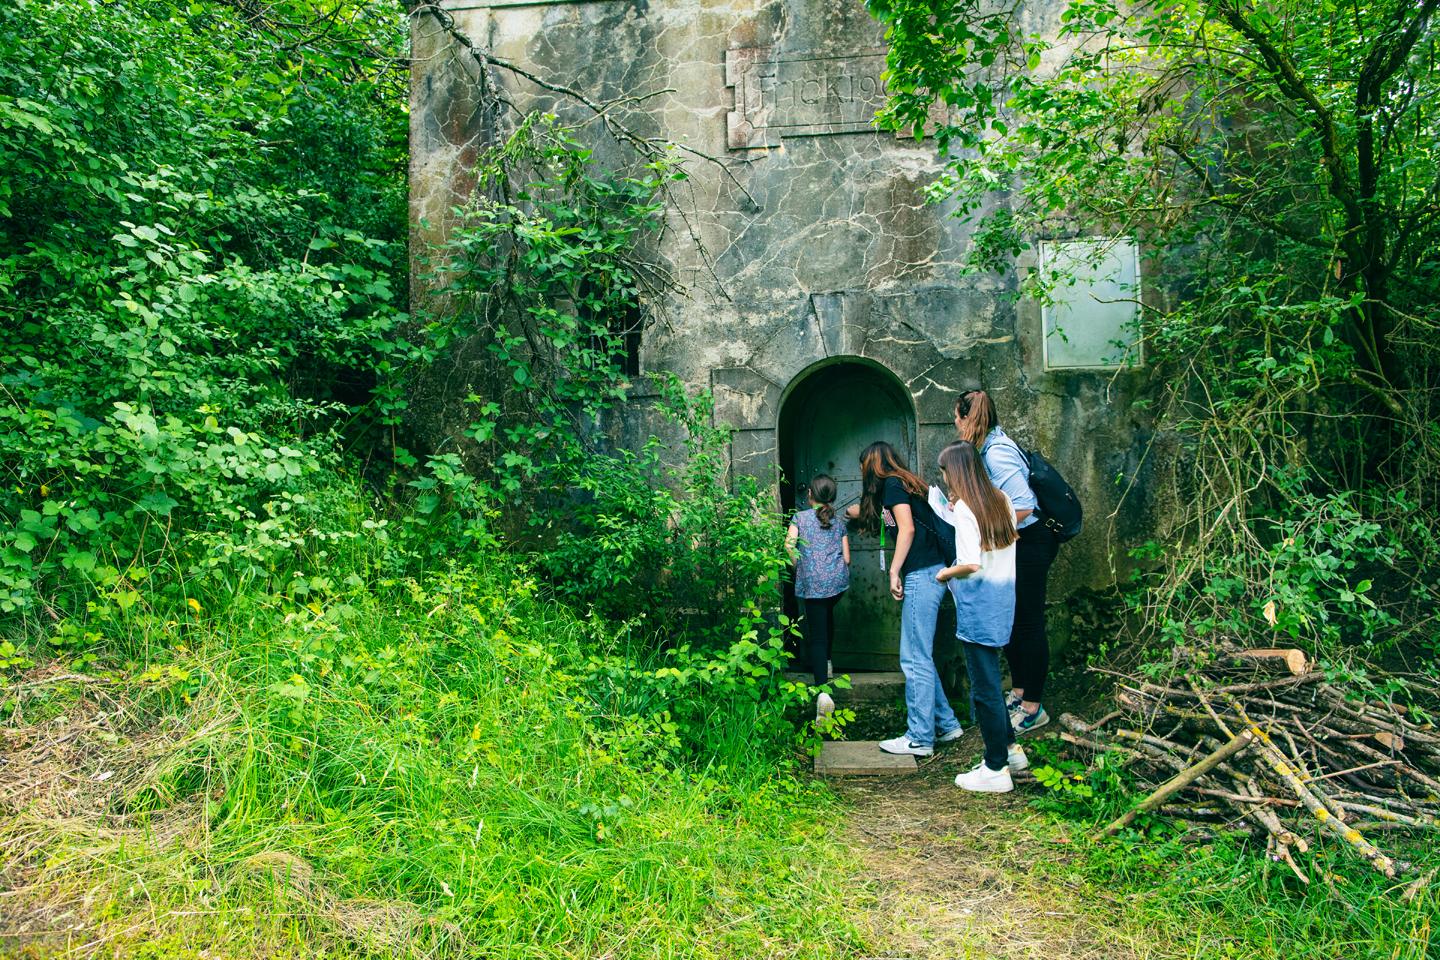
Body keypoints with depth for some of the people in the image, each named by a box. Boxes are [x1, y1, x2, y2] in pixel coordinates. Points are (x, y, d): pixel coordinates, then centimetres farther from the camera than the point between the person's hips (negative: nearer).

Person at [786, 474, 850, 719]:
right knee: (827, 615, 34)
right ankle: (827, 662, 41)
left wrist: (799, 569, 5)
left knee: (817, 636, -6)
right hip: (838, 582, 4)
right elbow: (847, 558, 10)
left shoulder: (801, 517, 4)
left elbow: (789, 544, -10)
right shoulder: (838, 524, 13)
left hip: (813, 584, -3)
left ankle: (822, 691, -22)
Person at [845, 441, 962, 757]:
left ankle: (920, 737, -2)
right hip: (931, 573, 9)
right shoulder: (903, 484, 24)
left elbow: (907, 528, -16)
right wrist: (843, 512, 60)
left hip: (923, 574, -9)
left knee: (915, 658, -6)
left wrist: (894, 571, -14)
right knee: (920, 656, 13)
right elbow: (866, 508, 44)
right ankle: (946, 723, 19)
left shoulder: (892, 483, -3)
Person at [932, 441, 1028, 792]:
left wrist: (945, 574, -5)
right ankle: (1010, 748, 31)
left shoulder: (965, 508, -17)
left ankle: (996, 769, 9)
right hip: (1004, 596, 9)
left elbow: (971, 564, -24)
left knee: (984, 685, 0)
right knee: (989, 678, 21)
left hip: (979, 604, -8)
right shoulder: (1002, 500, 7)